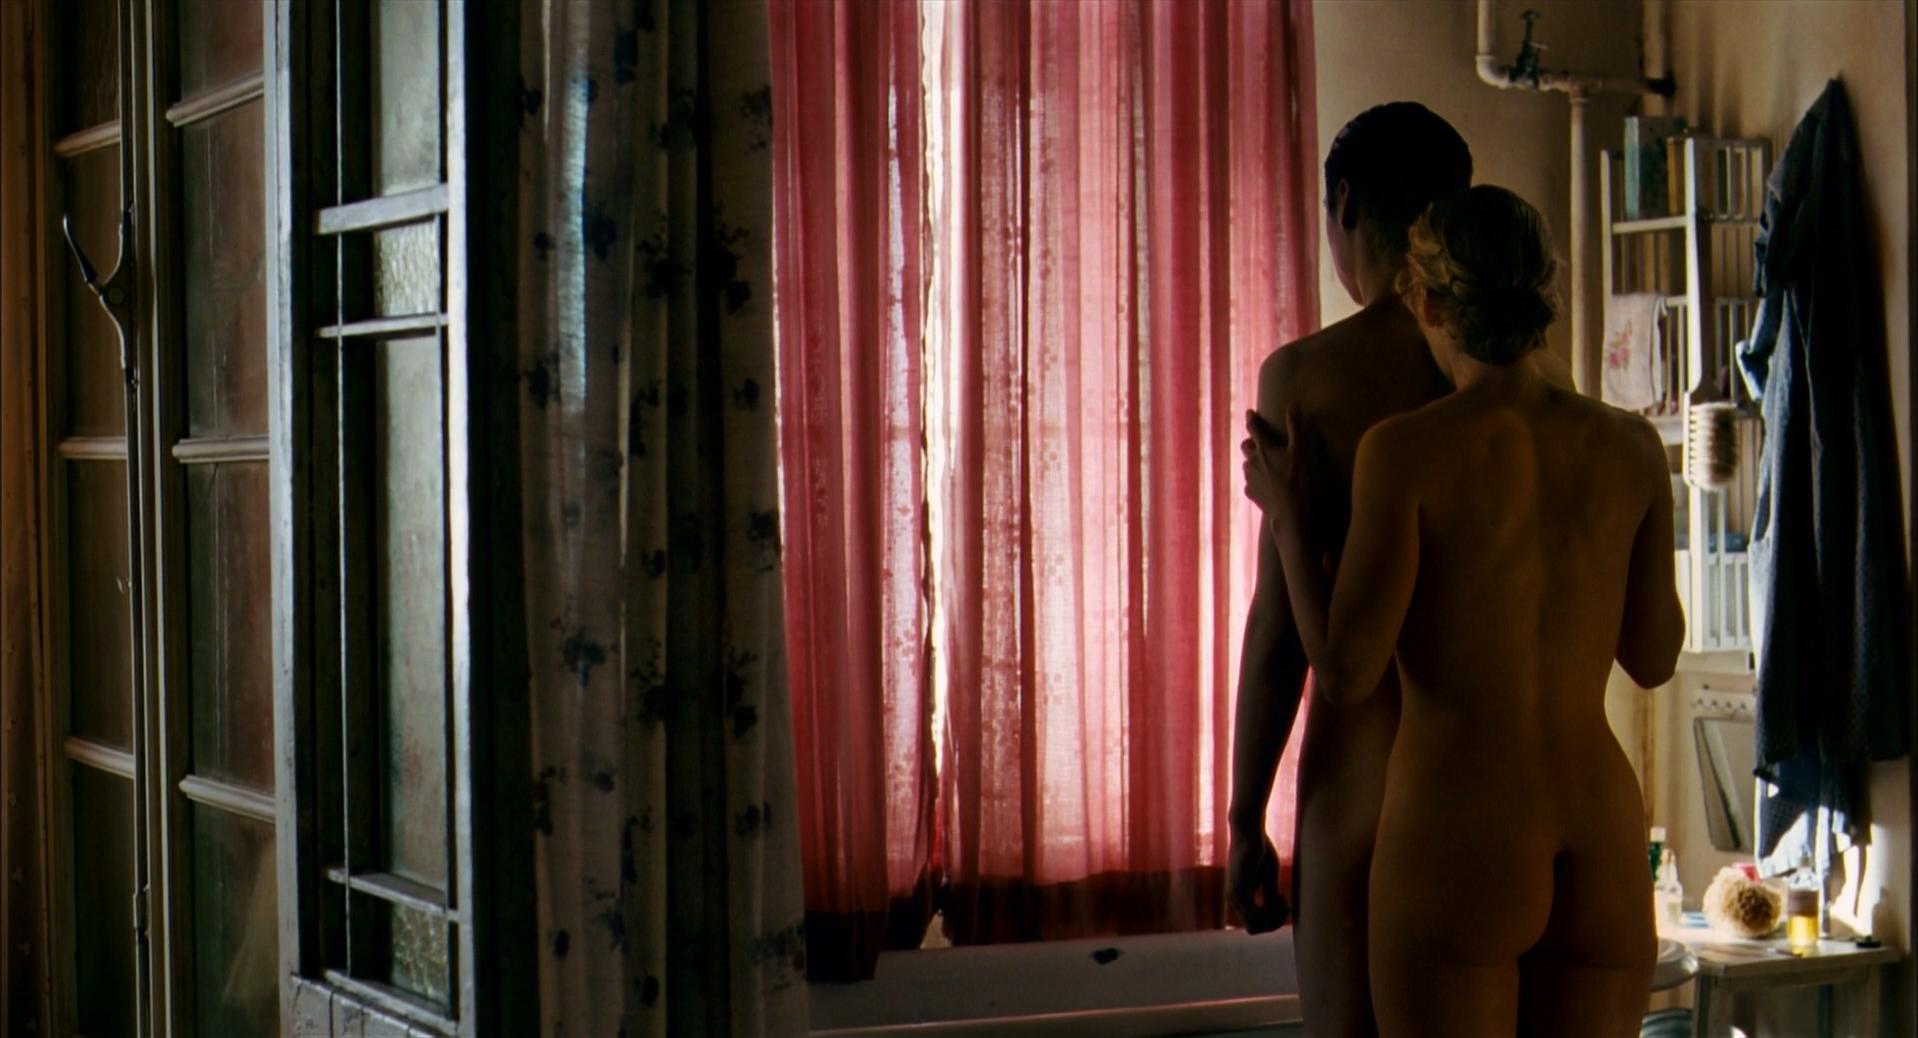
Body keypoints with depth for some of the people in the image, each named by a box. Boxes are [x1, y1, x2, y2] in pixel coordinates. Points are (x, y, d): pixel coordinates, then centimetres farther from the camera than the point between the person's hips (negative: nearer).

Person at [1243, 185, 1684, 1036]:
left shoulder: (1406, 450, -11)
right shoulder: (1629, 446, 2)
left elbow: (1346, 675, -10)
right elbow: (1654, 659, 12)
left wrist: (1287, 518, 3)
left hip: (1456, 847, -4)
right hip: (1602, 851, 5)